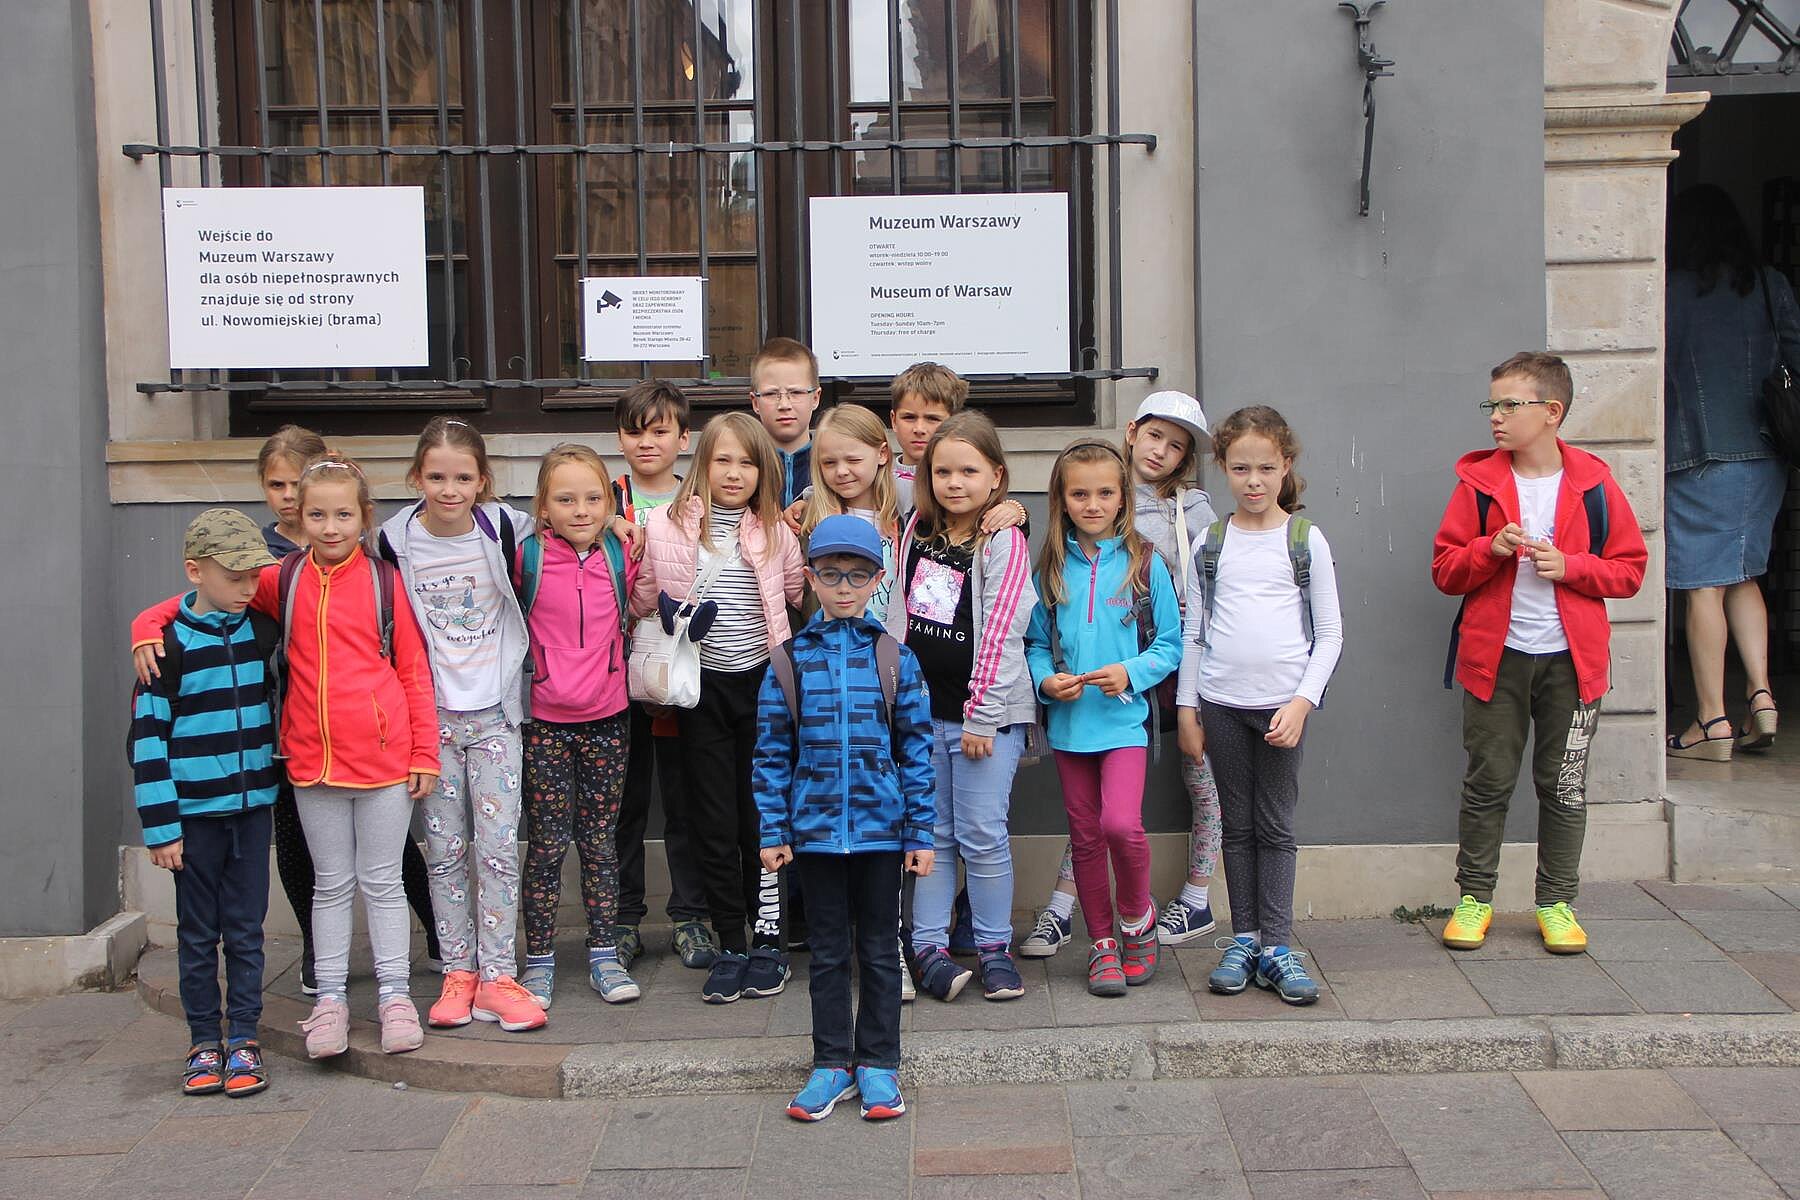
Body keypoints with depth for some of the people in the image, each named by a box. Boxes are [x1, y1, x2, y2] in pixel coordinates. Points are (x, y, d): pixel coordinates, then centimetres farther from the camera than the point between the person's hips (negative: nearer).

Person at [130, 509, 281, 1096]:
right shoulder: (171, 645, -8)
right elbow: (148, 737, -8)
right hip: (194, 811, -3)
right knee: (197, 933, 8)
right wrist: (160, 826, -11)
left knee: (246, 929, 6)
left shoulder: (263, 631, 3)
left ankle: (243, 1039, 14)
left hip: (253, 805, 3)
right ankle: (204, 1041, 18)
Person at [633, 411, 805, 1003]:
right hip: (703, 688, 0)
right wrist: (676, 617, -8)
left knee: (762, 815, 6)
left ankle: (769, 940, 18)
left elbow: (800, 595, 12)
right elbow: (643, 600, 7)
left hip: (761, 684, 0)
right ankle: (731, 946, 14)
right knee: (714, 822, 4)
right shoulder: (669, 526, -2)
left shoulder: (775, 533, 1)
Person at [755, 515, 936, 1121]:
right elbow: (771, 753, 2)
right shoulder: (790, 660, 0)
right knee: (828, 950, 11)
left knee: (878, 948, 10)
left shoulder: (894, 657, -1)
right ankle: (832, 1063, 23)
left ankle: (877, 1062, 22)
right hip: (815, 827, 1)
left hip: (880, 826, 0)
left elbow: (916, 749, 0)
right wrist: (772, 832, -2)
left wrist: (921, 833, -2)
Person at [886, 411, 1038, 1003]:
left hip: (986, 713, -4)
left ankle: (994, 948, 12)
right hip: (923, 708, 5)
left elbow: (999, 635, -12)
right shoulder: (916, 533, 7)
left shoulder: (1005, 543, -9)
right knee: (931, 833, 9)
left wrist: (981, 715, -13)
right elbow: (898, 618, 15)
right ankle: (929, 946, 15)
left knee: (982, 836, 0)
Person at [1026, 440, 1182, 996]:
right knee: (1085, 836, 10)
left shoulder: (1144, 563, -1)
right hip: (1069, 721, 3)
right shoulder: (1051, 568, 5)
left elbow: (1170, 643, 1)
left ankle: (1137, 917, 8)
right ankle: (1102, 942, 24)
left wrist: (1131, 672, -15)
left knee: (1121, 823, -20)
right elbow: (1036, 643, 10)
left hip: (1124, 717, -3)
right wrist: (1046, 679, -9)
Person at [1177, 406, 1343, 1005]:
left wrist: (1302, 702, -9)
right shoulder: (1211, 543, 6)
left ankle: (1275, 946, 8)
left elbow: (1329, 633, 1)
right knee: (1237, 825, 8)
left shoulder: (1305, 540, 1)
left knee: (1275, 828, 3)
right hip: (1221, 702, 2)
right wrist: (1186, 706, 5)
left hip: (1282, 702, -2)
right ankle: (1243, 940, 16)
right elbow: (1193, 631, 9)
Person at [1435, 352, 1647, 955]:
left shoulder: (1594, 483, 0)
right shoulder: (1478, 481, 1)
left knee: (1564, 784, 8)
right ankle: (1474, 897, 17)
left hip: (1571, 657, 0)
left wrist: (1569, 566, -13)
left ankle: (1557, 902, 20)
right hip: (1495, 655, 0)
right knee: (1487, 781, 5)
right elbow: (1445, 570, 1)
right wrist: (1492, 549, -17)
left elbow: (1629, 569, 3)